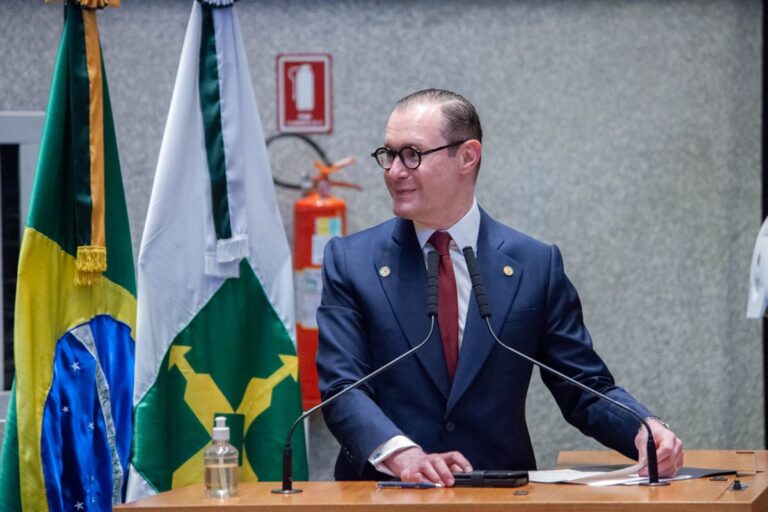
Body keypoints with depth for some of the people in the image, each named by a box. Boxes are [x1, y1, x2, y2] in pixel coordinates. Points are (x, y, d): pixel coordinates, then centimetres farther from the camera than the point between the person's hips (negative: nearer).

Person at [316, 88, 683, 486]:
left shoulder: (535, 265, 7)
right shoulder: (349, 261, 6)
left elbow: (584, 388, 9)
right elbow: (342, 387, -3)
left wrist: (645, 431, -11)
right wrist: (403, 455, -21)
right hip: (384, 496, 0)